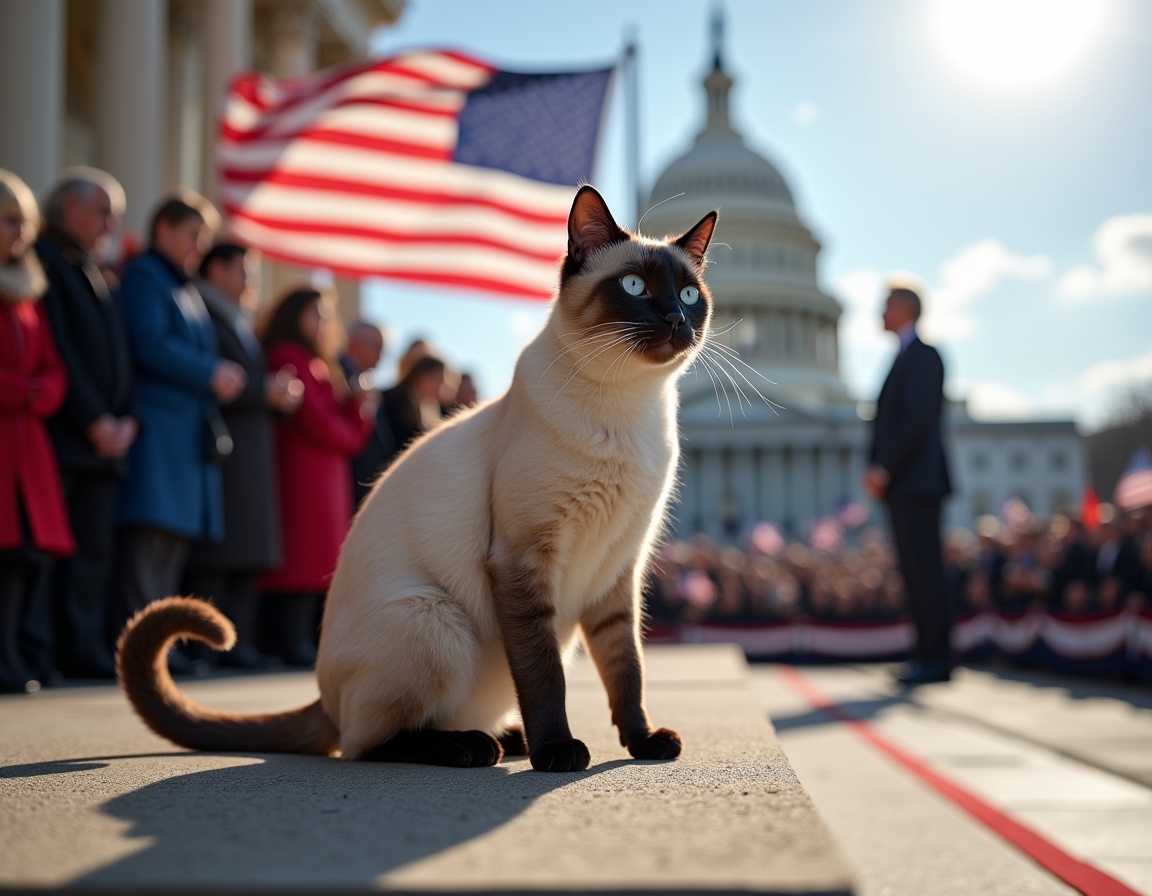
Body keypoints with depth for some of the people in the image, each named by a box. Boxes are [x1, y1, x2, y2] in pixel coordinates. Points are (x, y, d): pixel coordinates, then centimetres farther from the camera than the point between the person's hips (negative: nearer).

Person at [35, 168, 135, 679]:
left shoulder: (95, 275, 22)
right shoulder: (43, 260, -4)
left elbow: (118, 352, 19)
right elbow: (57, 350, -12)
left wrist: (126, 418, 4)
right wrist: (94, 421, -13)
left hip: (105, 439, 8)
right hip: (59, 435, -8)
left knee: (94, 550, 5)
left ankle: (84, 651, 8)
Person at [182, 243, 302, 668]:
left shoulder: (239, 323, 25)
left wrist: (279, 390, 4)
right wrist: (265, 390, -13)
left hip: (250, 451, 9)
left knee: (245, 550, 6)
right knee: (219, 546, -11)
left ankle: (238, 635, 8)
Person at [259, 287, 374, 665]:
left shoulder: (320, 364, 26)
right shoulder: (288, 355, -5)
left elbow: (349, 429, 19)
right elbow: (317, 420, -13)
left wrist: (360, 406, -1)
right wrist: (349, 437, 5)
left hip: (326, 478, 9)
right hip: (303, 475, -9)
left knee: (316, 563, 3)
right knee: (302, 559, -11)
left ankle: (298, 643, 2)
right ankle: (294, 644, -11)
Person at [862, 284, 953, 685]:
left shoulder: (922, 355, -7)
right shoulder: (905, 358, 22)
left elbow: (918, 419, -17)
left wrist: (883, 468, -17)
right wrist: (875, 469, 11)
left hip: (917, 483, -10)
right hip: (901, 485, 10)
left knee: (924, 569, -8)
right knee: (915, 571, 9)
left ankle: (937, 659, -6)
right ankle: (928, 653, 12)